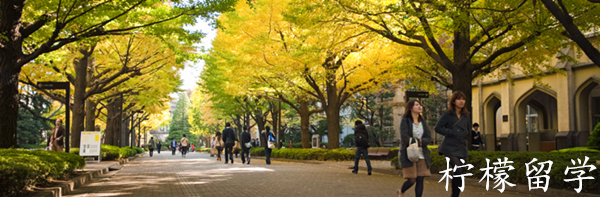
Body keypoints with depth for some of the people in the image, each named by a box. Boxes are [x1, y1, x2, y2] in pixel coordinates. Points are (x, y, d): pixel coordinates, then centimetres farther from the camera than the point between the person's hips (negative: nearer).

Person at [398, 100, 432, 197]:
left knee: (420, 180, -2)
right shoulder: (405, 121, -2)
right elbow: (404, 137, -15)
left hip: (422, 155, 5)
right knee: (412, 180, -3)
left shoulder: (423, 122, 13)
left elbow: (428, 138, 2)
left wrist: (416, 141, -15)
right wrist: (419, 141, -13)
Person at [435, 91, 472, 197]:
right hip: (450, 148, -5)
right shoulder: (447, 114, -4)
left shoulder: (466, 115, 11)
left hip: (462, 149, 5)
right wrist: (451, 132, -13)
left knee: (460, 174, 5)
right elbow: (438, 128, -7)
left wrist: (466, 134, 2)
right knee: (458, 170, -21)